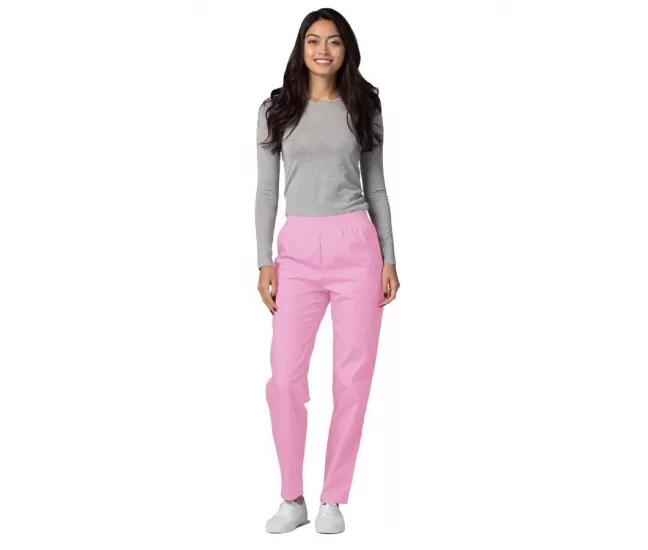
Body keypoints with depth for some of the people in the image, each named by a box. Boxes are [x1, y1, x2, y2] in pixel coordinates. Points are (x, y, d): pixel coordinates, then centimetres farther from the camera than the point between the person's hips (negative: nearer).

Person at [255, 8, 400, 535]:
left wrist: (389, 258, 4)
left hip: (356, 245, 0)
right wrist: (265, 262, 0)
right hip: (298, 249, 0)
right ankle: (293, 499, 9)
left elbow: (376, 186, 10)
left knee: (353, 375, 1)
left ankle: (334, 500, 13)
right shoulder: (276, 109, 7)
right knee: (285, 375, -7)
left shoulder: (363, 107, 7)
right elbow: (267, 189, 7)